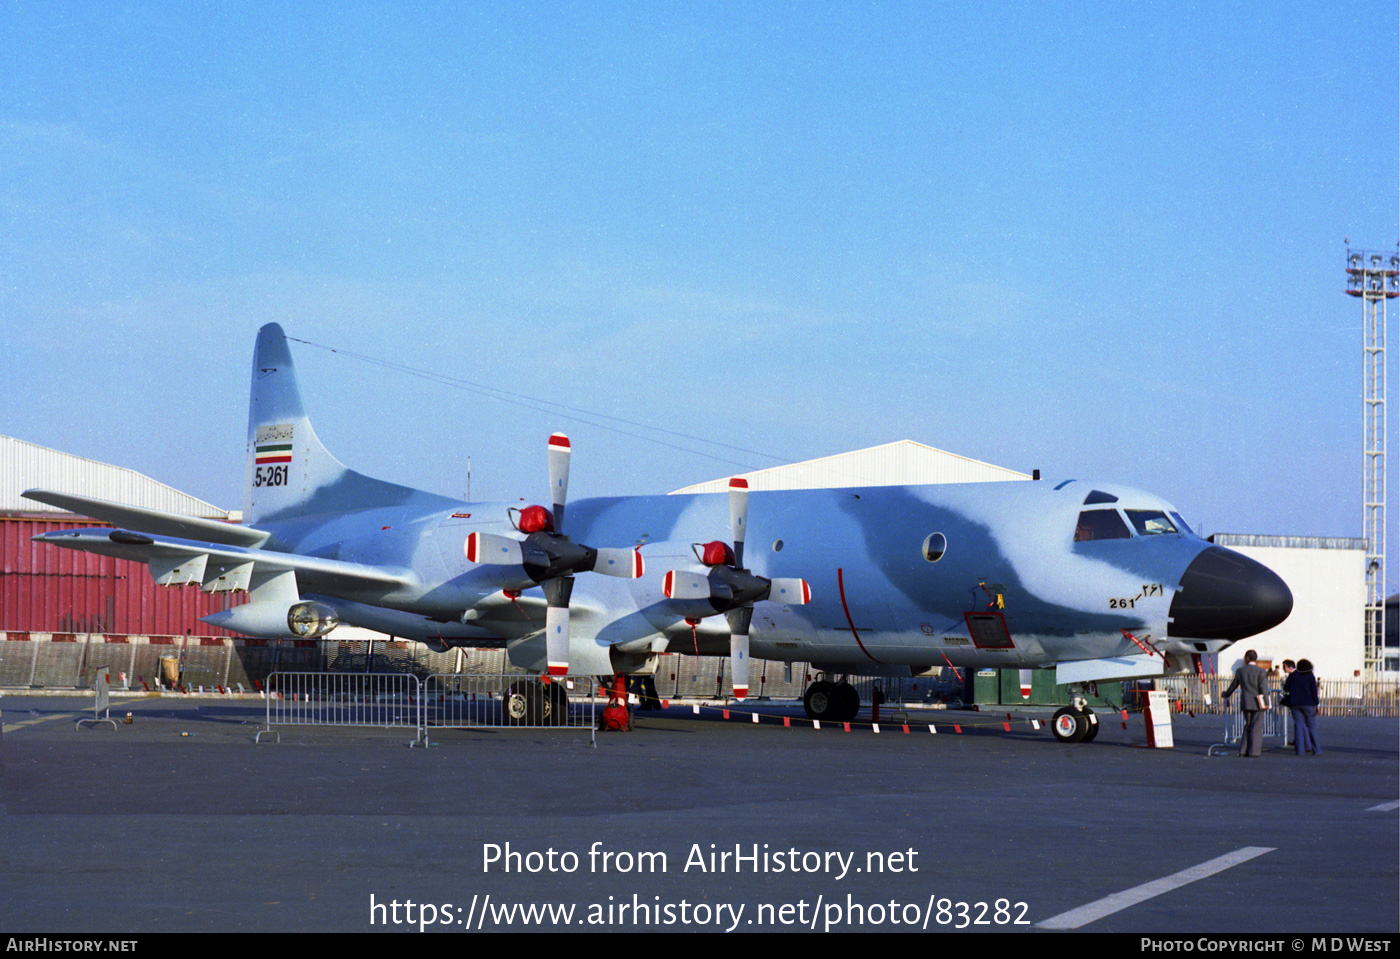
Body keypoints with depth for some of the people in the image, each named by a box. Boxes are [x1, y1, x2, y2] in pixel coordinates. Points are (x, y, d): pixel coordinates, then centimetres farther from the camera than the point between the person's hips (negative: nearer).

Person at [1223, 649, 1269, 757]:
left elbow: (1234, 685, 18)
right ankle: (1254, 752, -5)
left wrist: (1226, 695, 35)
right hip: (1257, 704, -4)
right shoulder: (1261, 671, -5)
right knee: (1257, 728, -1)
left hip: (1245, 703, 4)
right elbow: (1263, 687, -12)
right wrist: (1266, 703, -10)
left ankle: (1244, 750, 9)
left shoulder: (1240, 671, 5)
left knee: (1248, 726, 15)